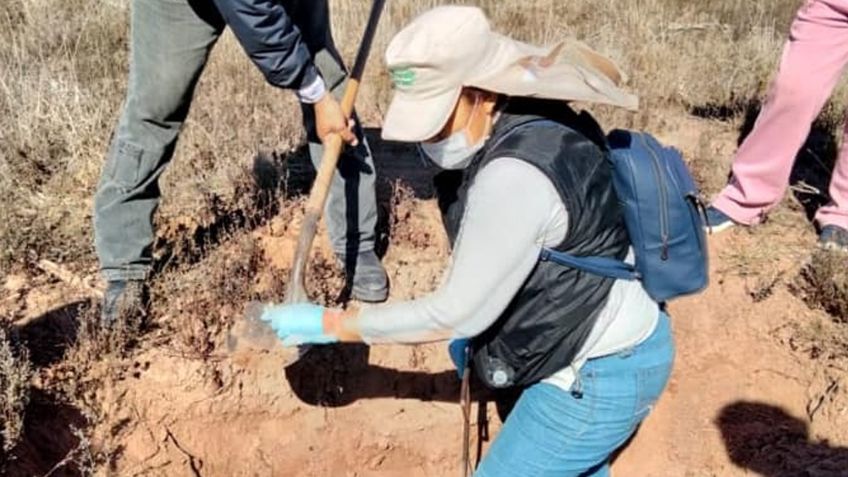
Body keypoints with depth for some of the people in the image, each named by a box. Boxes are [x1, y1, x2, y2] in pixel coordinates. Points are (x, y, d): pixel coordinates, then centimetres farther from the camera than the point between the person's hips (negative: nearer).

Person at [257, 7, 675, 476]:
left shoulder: (515, 175, -33)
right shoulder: (531, 126, -3)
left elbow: (453, 313, -25)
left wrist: (329, 324, -17)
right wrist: (472, 326, 12)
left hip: (596, 378, -9)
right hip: (601, 350, 10)